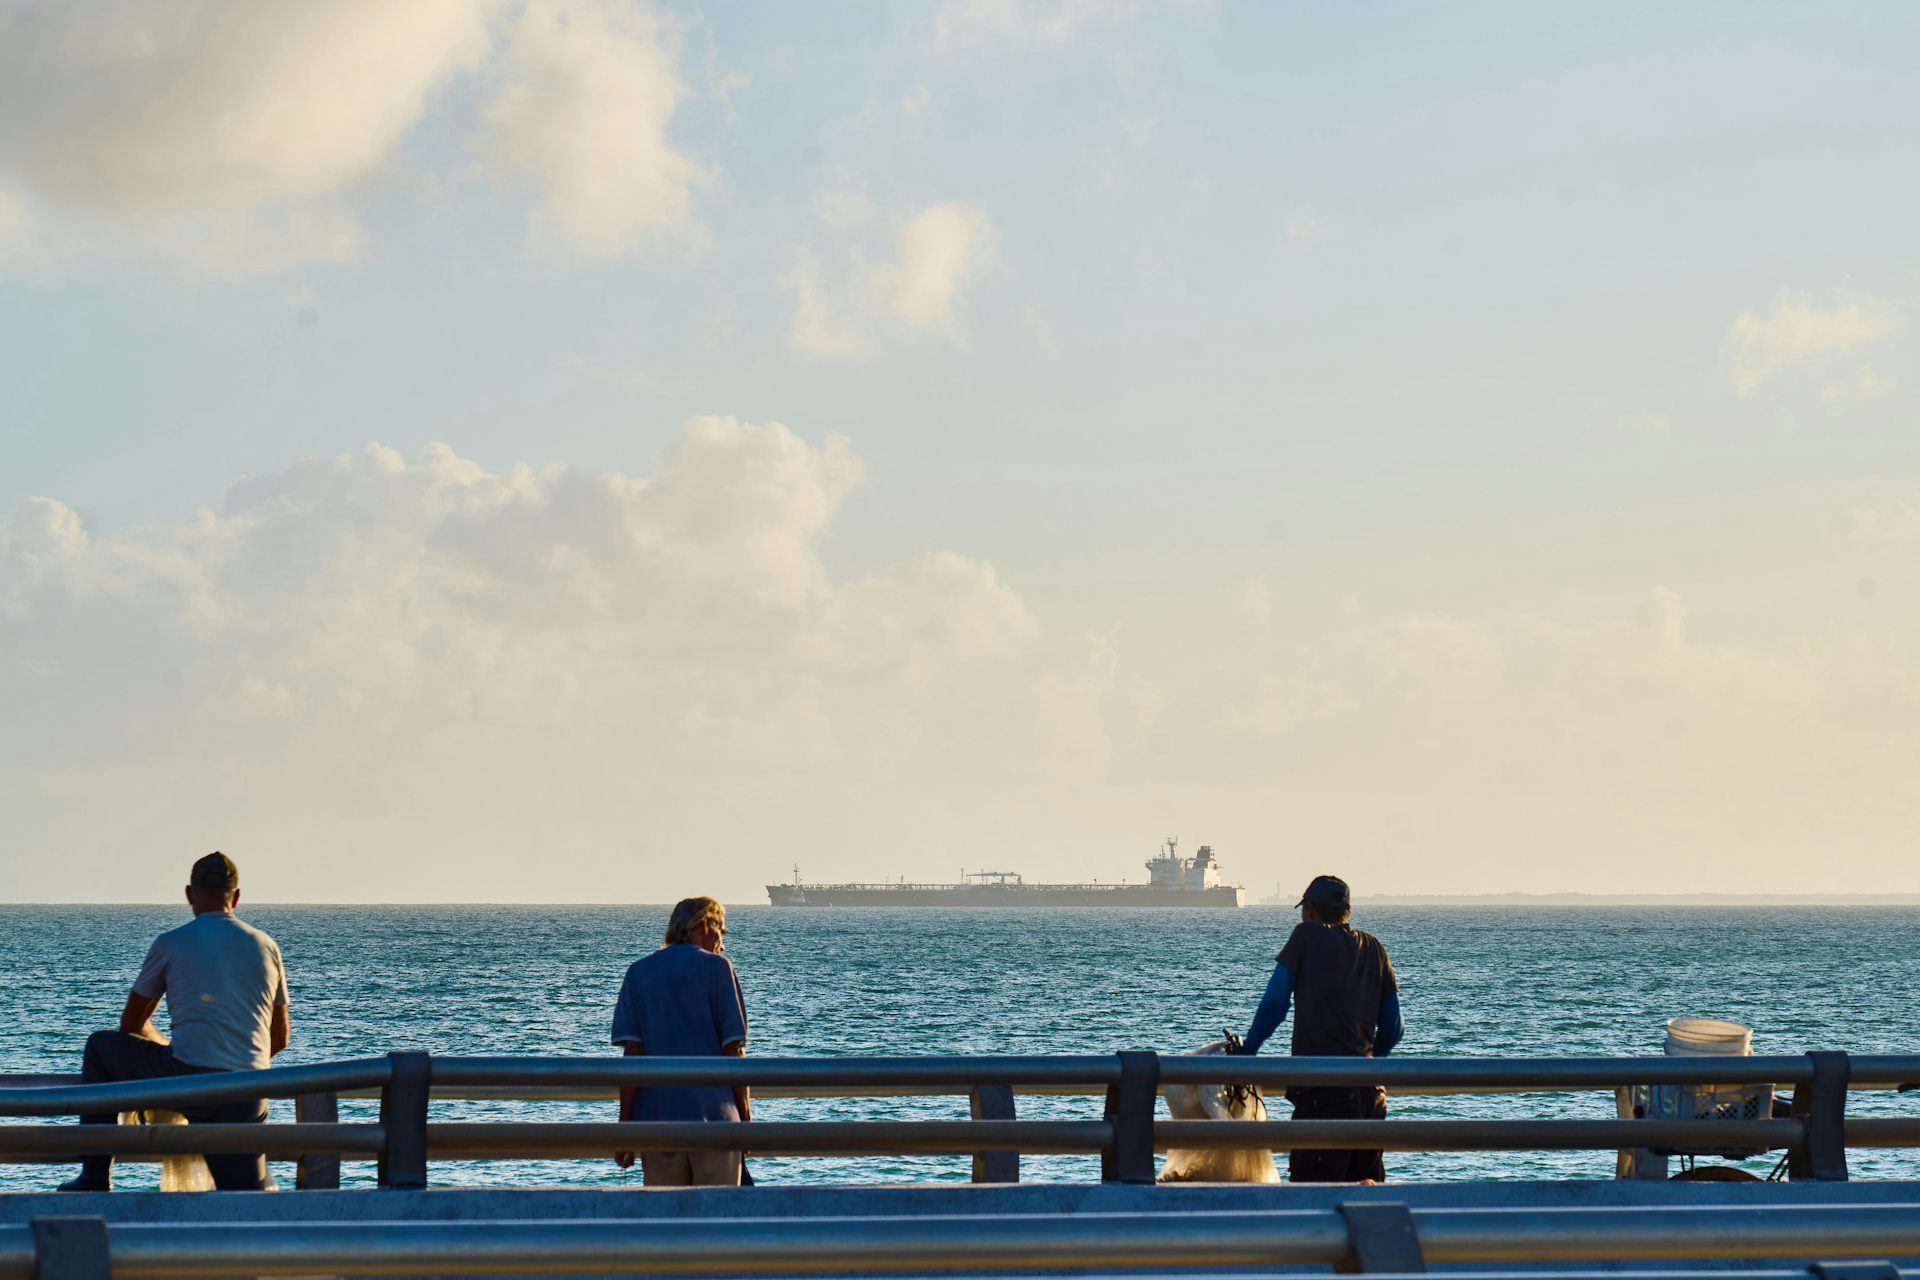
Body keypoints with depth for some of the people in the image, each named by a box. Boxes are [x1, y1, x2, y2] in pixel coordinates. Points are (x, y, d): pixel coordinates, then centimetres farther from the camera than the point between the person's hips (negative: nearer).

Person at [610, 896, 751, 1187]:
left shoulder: (638, 972, 9)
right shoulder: (717, 967, 0)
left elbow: (632, 1053, 2)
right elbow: (733, 1050, -3)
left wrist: (625, 1124, 3)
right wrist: (746, 1115, 5)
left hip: (656, 1117, 3)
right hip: (714, 1118, -3)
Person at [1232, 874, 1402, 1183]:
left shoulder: (1306, 936, 3)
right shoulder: (1373, 948, 16)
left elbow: (1273, 1006, 0)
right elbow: (1393, 1029, 15)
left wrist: (1245, 1051, 12)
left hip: (1321, 1088, -5)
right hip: (1370, 1090, 5)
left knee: (1311, 1191, -9)